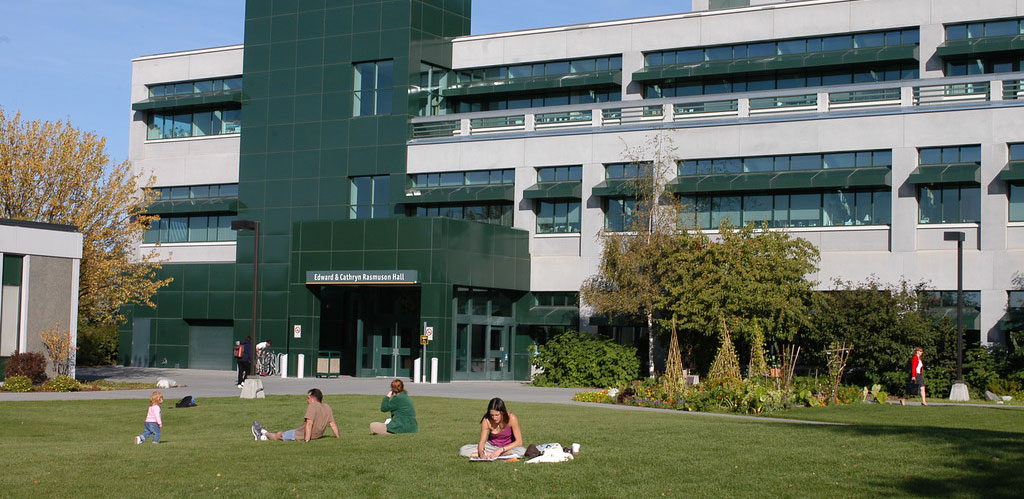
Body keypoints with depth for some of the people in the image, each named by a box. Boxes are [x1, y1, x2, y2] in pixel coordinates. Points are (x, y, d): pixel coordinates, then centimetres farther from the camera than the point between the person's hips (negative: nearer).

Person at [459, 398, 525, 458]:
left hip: (508, 447, -1)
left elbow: (519, 442, -21)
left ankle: (489, 454, -23)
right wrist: (481, 454, -38)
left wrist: (501, 450, -30)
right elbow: (482, 441, -16)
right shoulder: (487, 420, -20)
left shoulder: (511, 418, -24)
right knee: (463, 451, -19)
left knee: (522, 451, -37)